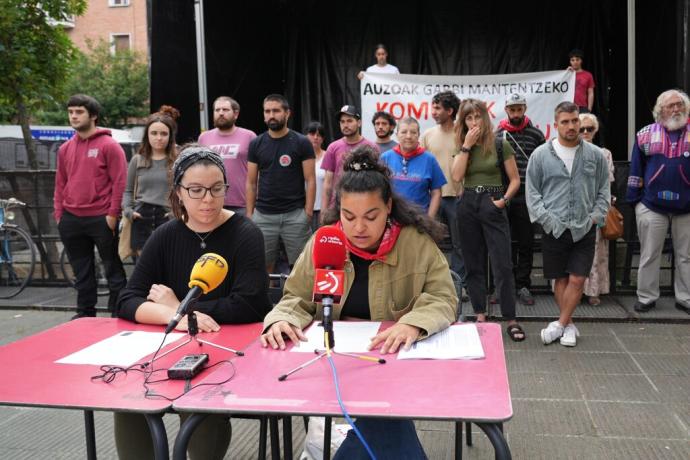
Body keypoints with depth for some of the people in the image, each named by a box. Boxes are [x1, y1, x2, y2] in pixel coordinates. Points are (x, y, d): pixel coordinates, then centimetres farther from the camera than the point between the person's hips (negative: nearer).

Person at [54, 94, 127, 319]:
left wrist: (112, 214, -12)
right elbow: (60, 184, 17)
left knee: (113, 268, 3)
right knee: (81, 271, 14)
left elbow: (119, 182, -9)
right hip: (71, 220, 6)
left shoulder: (109, 145, -6)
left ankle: (118, 313, 11)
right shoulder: (65, 149, 12)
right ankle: (85, 312, 24)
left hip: (101, 219, -6)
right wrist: (58, 213, 10)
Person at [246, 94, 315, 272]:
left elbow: (310, 180, -3)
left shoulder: (301, 142, -1)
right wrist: (249, 214, 3)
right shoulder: (256, 144, 7)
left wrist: (308, 212, -10)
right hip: (263, 215, 2)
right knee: (262, 266, 6)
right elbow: (251, 183, 9)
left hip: (295, 214, -2)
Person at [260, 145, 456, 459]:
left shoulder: (416, 242, -6)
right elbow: (297, 299, 5)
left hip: (396, 357, -1)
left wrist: (413, 324, -28)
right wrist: (282, 320, -19)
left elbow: (443, 300, -7)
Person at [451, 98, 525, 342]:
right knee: (473, 264, 8)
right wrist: (467, 145, -10)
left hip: (492, 206, -3)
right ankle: (480, 314, 18)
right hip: (468, 206, 4)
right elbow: (456, 176, -11)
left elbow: (515, 179, 2)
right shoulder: (461, 147, 7)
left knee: (502, 264, -5)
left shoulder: (500, 145, -1)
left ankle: (511, 320, 1)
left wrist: (504, 199, -13)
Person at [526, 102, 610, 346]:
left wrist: (595, 217, -2)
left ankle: (560, 324, 11)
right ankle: (569, 326, 21)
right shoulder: (541, 154, 0)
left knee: (577, 279, -2)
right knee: (560, 279, 8)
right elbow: (532, 191, 1)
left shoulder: (595, 155, 4)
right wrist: (546, 219, -8)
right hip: (554, 229, 0)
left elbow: (604, 190, 10)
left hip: (584, 229, 1)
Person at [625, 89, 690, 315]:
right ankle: (646, 297, 16)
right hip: (652, 205, -1)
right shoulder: (645, 134, 4)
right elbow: (636, 169, 6)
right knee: (649, 255, 6)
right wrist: (634, 198, 2)